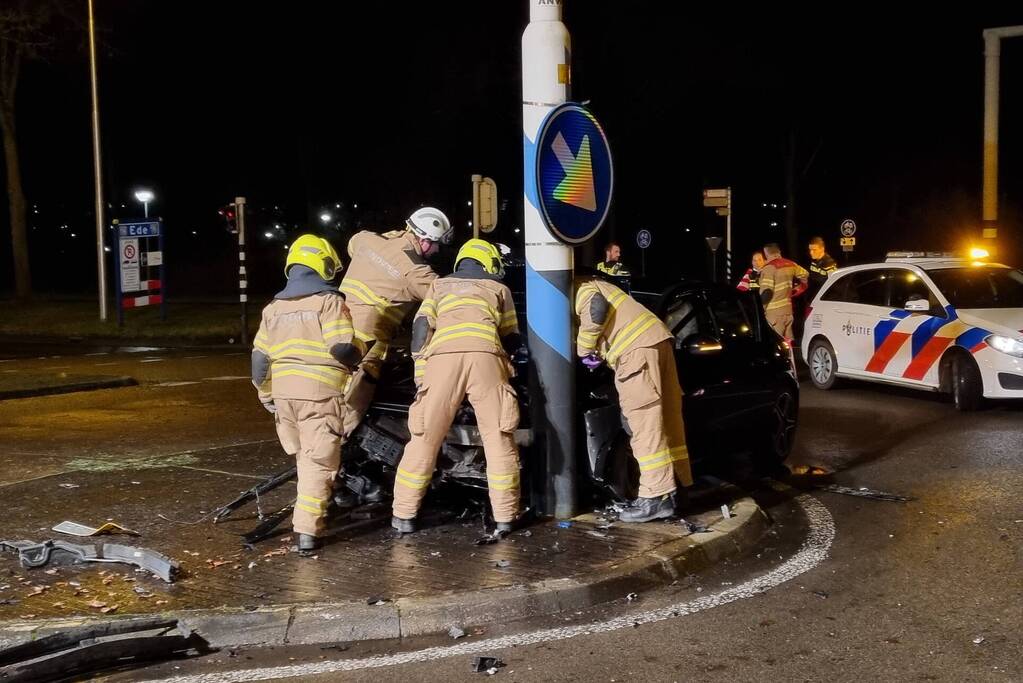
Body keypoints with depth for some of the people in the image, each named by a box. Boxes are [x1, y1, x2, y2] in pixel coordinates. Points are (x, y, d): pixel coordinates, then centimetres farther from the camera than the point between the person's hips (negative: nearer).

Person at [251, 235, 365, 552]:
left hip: (284, 392, 6)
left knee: (303, 457, 22)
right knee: (319, 462, -4)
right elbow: (343, 348, -15)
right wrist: (360, 349, 7)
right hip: (320, 392, -6)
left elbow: (259, 358, 15)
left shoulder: (273, 308, 15)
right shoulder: (329, 302, -5)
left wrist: (266, 394, 25)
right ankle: (307, 530, -9)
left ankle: (310, 512, 33)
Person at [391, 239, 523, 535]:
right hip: (485, 356, 0)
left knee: (425, 438, 7)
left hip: (442, 356, 1)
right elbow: (512, 340, 33)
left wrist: (420, 375, 15)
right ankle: (505, 517, 10)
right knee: (499, 438, 8)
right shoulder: (499, 288, 31)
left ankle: (404, 515, 10)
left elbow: (421, 328, 17)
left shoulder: (439, 285, 31)